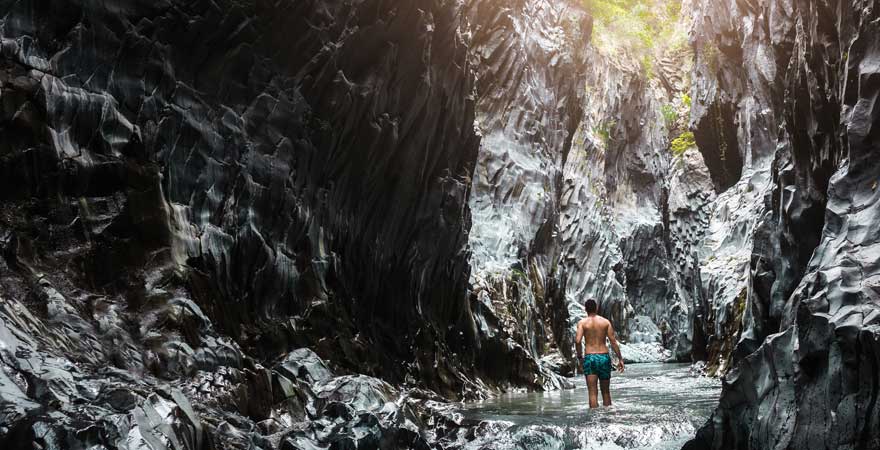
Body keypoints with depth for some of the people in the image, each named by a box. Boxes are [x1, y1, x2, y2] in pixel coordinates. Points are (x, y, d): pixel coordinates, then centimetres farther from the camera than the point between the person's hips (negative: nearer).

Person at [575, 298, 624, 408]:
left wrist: (579, 356, 1)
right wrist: (620, 358, 7)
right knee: (606, 391, 15)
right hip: (604, 357, 2)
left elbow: (577, 340, -12)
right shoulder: (606, 322, 5)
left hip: (589, 358, -2)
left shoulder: (582, 322, 0)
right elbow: (613, 342, 1)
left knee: (593, 392, -1)